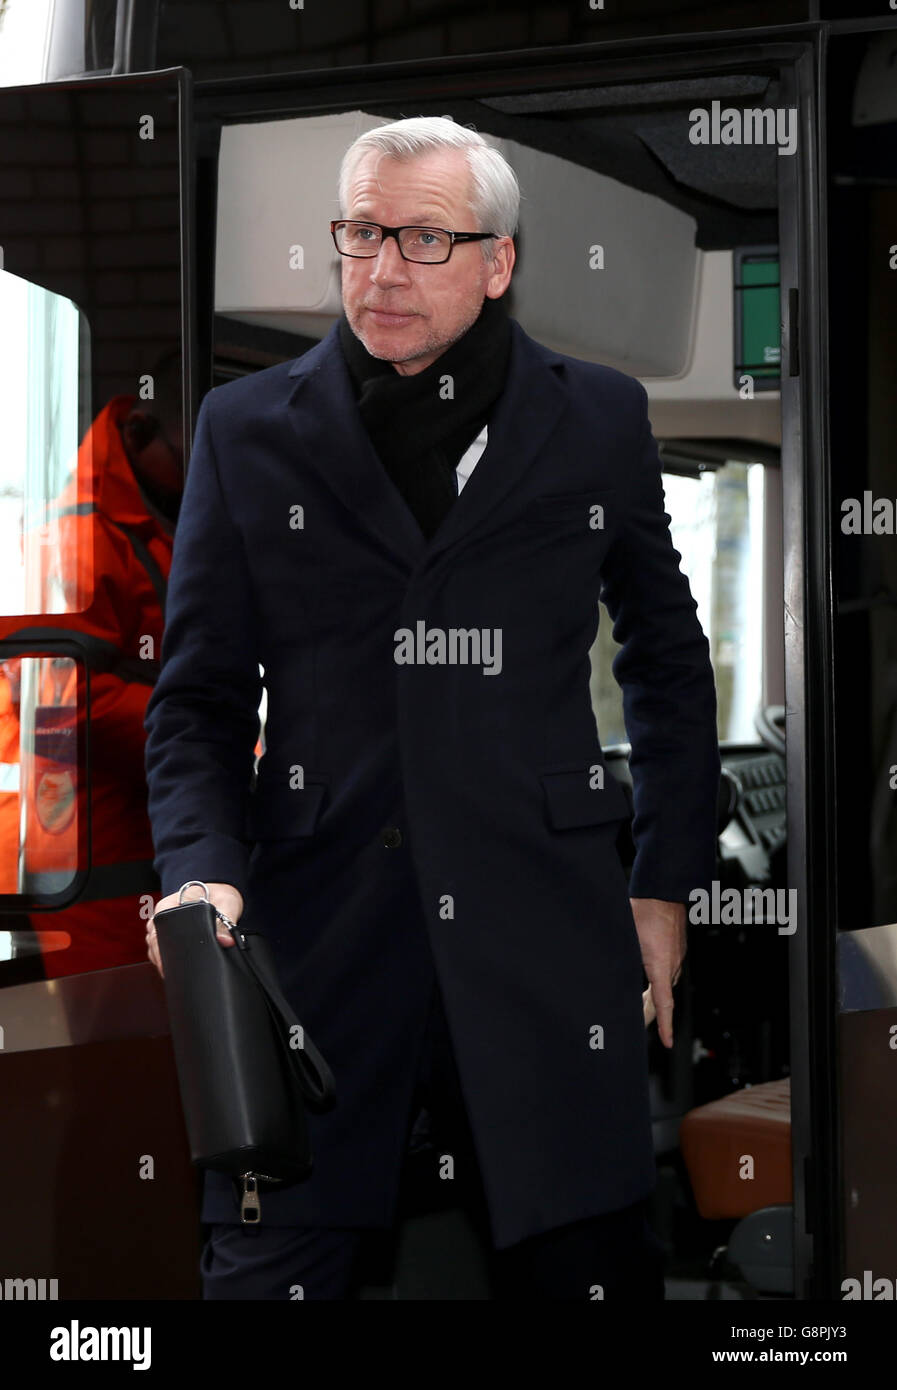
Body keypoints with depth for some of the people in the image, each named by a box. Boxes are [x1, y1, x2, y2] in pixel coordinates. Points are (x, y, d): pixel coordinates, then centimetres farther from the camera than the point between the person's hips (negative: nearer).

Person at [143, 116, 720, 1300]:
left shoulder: (599, 420, 10)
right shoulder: (248, 430, 9)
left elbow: (669, 661, 19)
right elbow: (197, 699, 8)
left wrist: (667, 886, 16)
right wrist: (203, 870, -9)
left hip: (544, 936, 0)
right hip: (313, 934, 0)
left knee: (587, 1267, 1)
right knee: (269, 1273, -3)